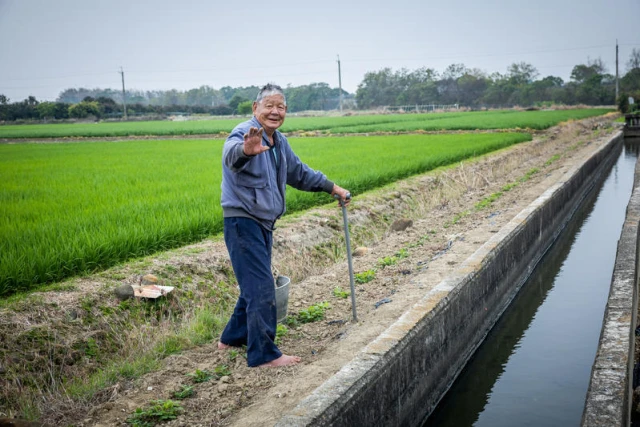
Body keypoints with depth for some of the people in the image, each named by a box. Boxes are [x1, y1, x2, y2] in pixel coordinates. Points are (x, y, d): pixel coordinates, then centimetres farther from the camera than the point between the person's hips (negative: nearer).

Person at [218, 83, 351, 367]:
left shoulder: (279, 142, 12)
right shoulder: (244, 134, -18)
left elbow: (299, 172, 26)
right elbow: (231, 154, -42)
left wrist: (332, 188, 29)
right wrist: (246, 150, -66)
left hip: (263, 224, 10)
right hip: (243, 222, -9)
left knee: (255, 285, 19)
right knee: (261, 289, -8)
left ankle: (234, 337, 36)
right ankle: (264, 354, 1)